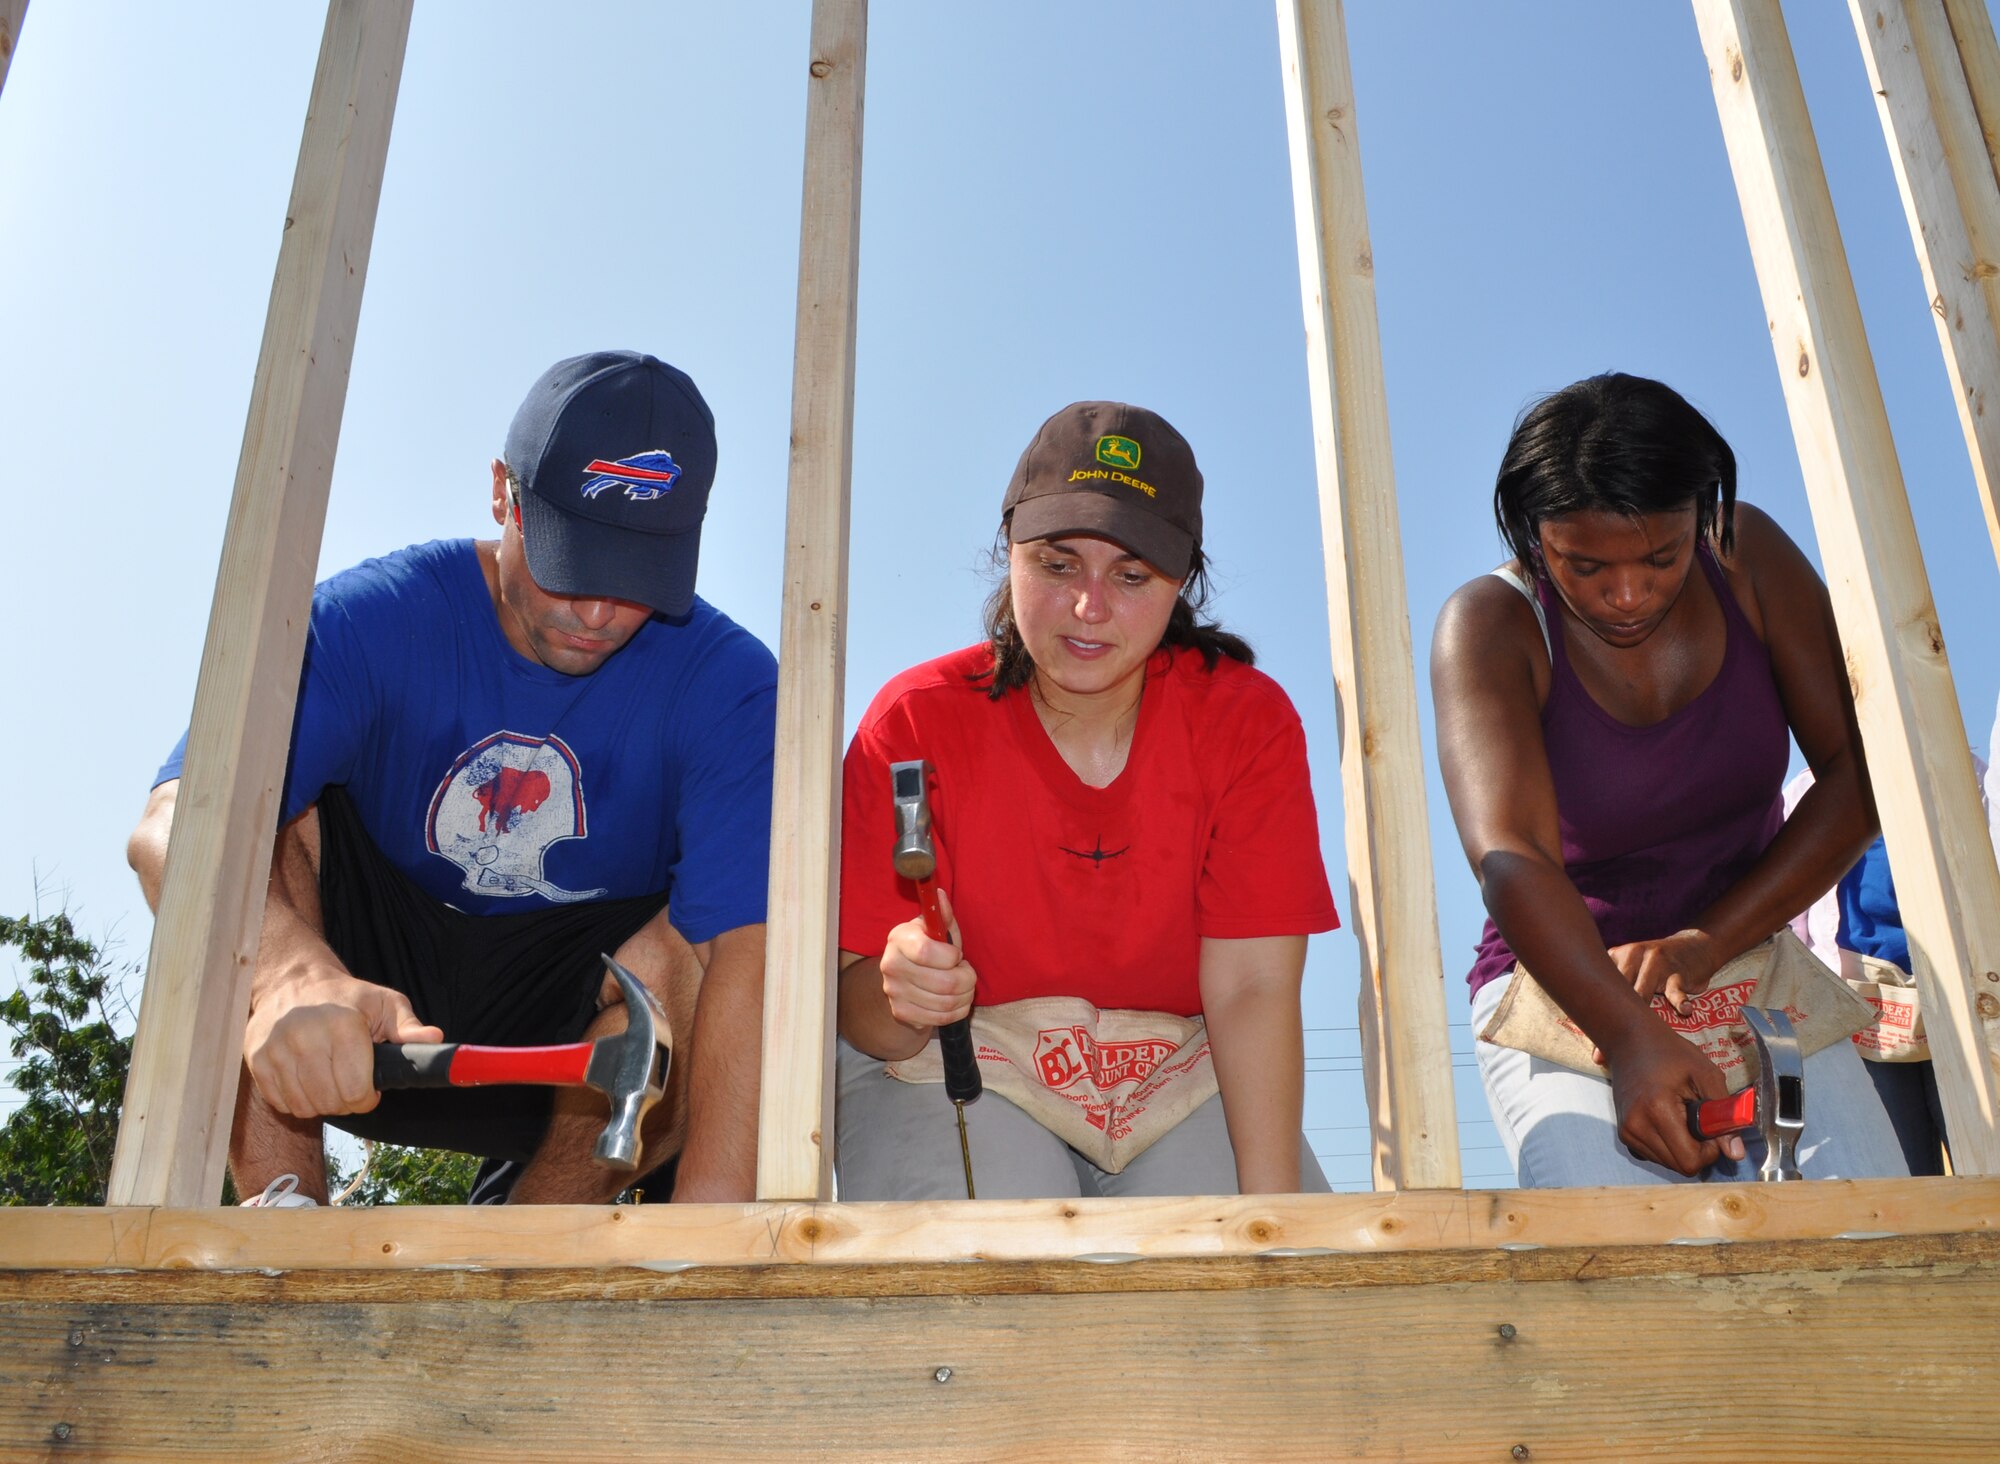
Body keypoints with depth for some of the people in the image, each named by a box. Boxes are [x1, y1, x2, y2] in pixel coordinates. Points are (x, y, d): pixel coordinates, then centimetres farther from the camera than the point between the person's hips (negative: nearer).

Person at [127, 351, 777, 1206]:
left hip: (569, 1047, 0)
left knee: (691, 951, -31)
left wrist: (711, 1203, -45)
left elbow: (746, 941, -30)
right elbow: (176, 823, -31)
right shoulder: (376, 617, -15)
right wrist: (290, 970, -54)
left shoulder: (728, 685, -16)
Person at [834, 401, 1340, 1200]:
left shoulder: (1248, 722, -8)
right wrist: (900, 1001, -38)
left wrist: (1271, 1217, -25)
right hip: (956, 1075, -1)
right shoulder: (914, 722, -12)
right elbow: (858, 1005, -13)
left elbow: (1251, 989, -15)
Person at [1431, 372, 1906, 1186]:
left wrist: (1710, 941, -16)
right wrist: (1629, 1037, -40)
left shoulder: (1748, 557, -2)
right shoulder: (1489, 624, -13)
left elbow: (1858, 769, -5)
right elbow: (1509, 859, -26)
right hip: (1561, 982, -2)